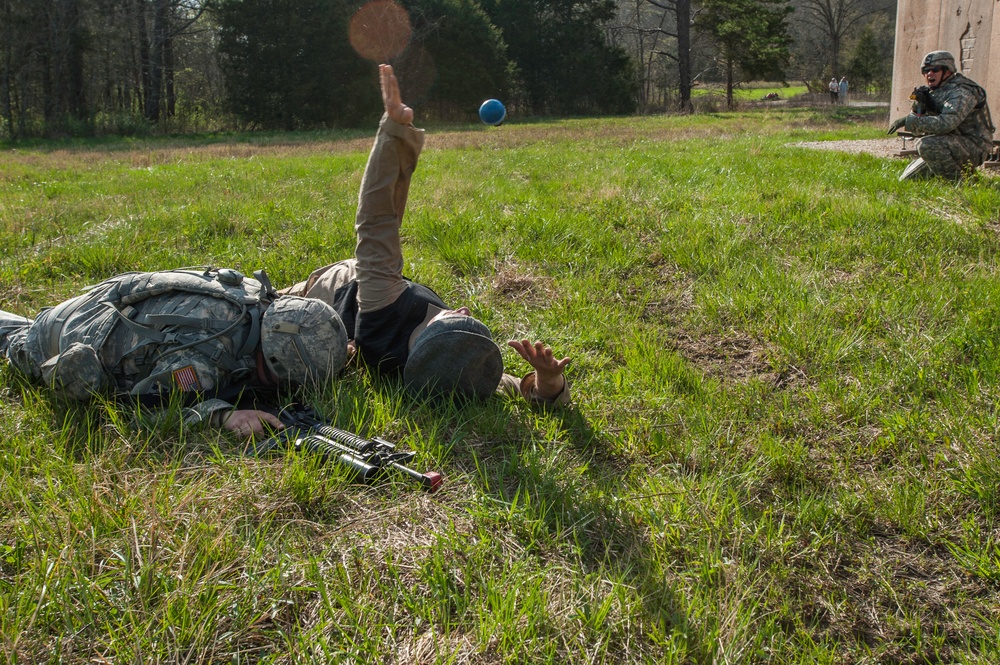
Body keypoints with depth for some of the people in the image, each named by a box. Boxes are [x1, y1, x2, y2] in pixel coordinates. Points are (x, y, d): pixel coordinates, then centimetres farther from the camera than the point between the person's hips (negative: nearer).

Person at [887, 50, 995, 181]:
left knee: (927, 145, -33)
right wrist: (917, 110, -12)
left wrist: (909, 121, -30)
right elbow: (918, 132, 8)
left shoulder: (961, 92, -18)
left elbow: (945, 123, -35)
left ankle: (956, 183, -19)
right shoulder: (937, 92, 10)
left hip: (973, 147, -9)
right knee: (905, 180, 7)